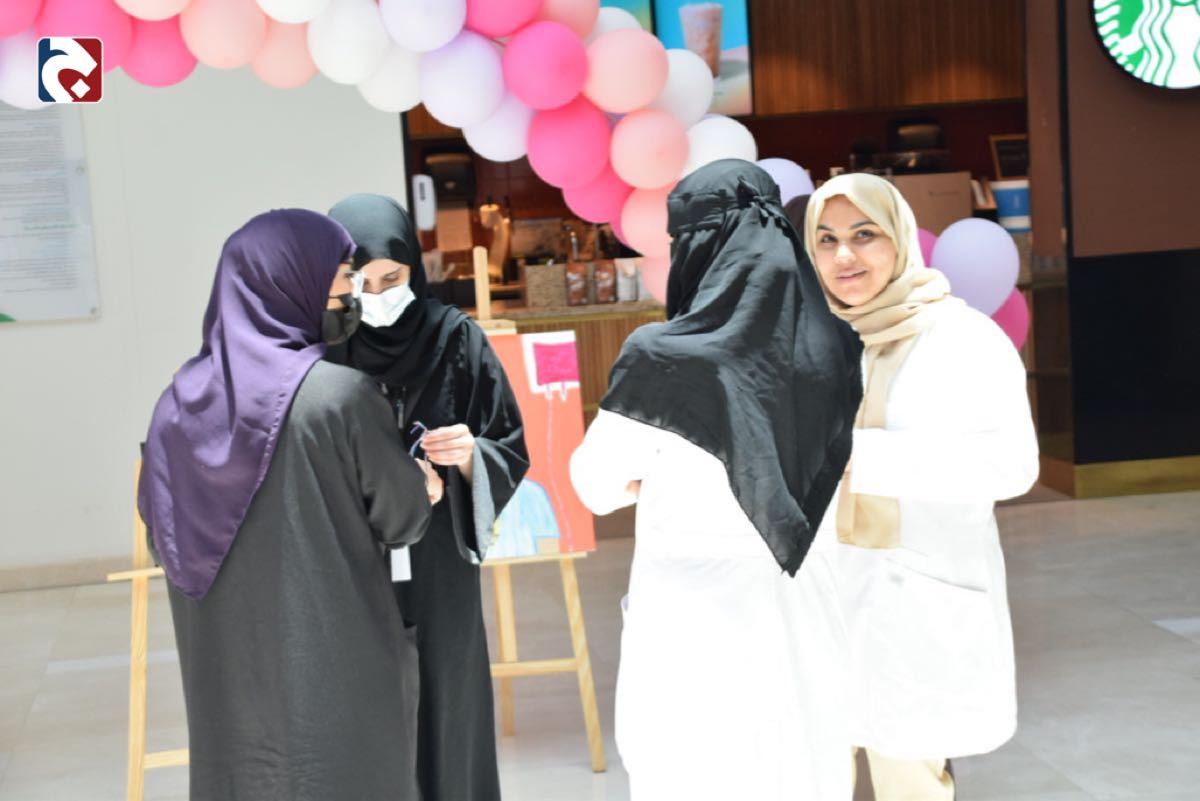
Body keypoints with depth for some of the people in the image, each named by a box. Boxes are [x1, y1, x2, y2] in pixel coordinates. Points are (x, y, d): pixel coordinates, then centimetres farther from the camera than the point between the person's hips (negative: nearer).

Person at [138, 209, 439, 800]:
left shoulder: (182, 397, 0)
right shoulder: (341, 394, -16)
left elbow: (160, 534, 8)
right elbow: (406, 516, -6)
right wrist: (421, 485, 15)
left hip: (225, 673, 5)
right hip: (335, 668, -5)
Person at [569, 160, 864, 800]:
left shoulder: (665, 359, -16)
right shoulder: (833, 346, -3)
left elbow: (599, 489, -6)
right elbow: (838, 481, 9)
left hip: (693, 614, -4)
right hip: (802, 608, 4)